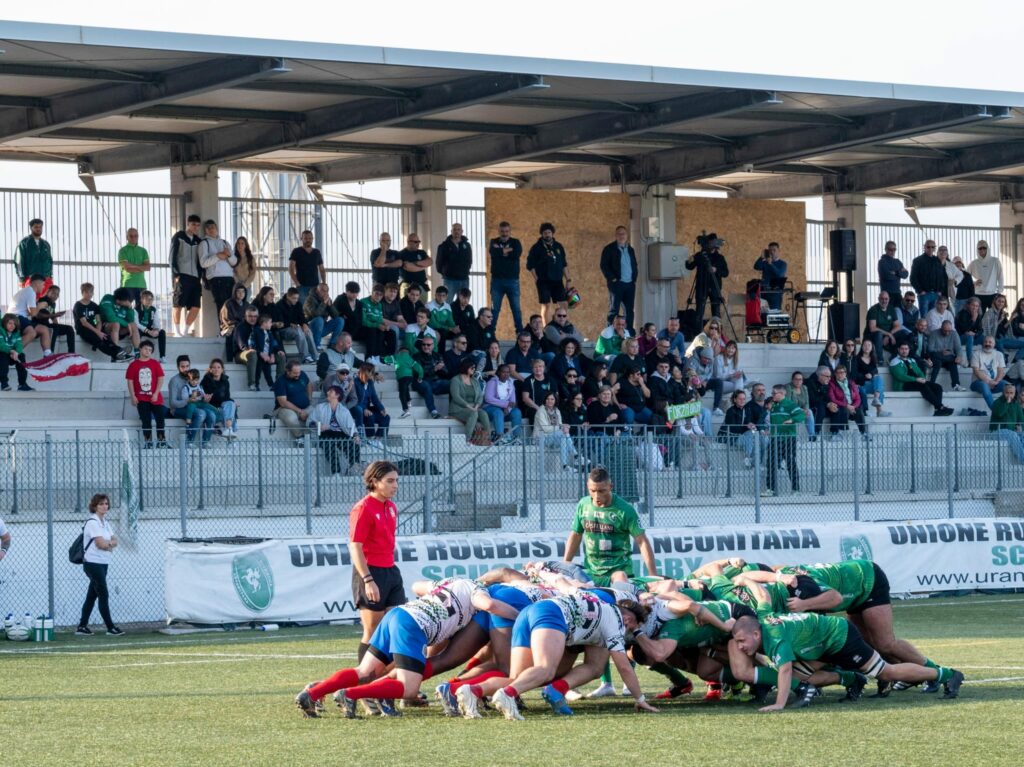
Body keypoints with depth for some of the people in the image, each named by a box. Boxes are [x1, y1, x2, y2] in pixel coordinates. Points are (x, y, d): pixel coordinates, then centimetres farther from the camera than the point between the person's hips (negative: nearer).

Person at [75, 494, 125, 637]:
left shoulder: (105, 523, 14)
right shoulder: (92, 523, -13)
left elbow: (115, 542, 9)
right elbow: (101, 544, -19)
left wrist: (107, 543, -12)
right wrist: (111, 543, 0)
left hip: (103, 563, 8)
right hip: (93, 563, -8)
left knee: (92, 596, 9)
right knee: (104, 595, -6)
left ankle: (82, 627, 13)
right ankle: (111, 628, -4)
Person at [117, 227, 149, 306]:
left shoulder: (143, 251, 13)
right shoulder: (123, 251, 1)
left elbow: (147, 267, 2)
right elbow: (126, 268, -10)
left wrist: (133, 266, -9)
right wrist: (141, 268, -4)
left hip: (141, 285, 4)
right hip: (128, 285, -4)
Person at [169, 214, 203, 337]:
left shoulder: (198, 241, 19)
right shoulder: (178, 237, 5)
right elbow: (173, 257, -2)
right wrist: (176, 275, -12)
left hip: (195, 277, 5)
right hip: (181, 276, -5)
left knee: (195, 306, -2)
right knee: (178, 304, -7)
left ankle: (185, 331, 8)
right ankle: (177, 332, -3)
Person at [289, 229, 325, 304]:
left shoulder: (317, 252, 14)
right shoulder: (296, 252, 3)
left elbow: (322, 270, 18)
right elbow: (291, 269, -5)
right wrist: (297, 283, -14)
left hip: (315, 286, 3)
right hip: (302, 286, -3)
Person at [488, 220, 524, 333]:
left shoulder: (515, 242, 7)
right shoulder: (493, 242, 8)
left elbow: (517, 254, -12)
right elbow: (493, 252, -13)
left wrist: (501, 251, -8)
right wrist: (508, 251, -11)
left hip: (512, 281, 0)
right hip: (497, 280, 0)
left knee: (516, 308, 2)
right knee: (494, 308, 0)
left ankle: (520, 331, 8)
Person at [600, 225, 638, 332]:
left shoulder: (630, 250, 17)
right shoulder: (609, 249, -1)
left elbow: (634, 265, 25)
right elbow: (604, 266, -6)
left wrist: (634, 277, 9)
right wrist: (612, 278, -12)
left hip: (630, 284, 5)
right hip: (616, 283, -5)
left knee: (629, 310, 4)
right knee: (614, 309, -5)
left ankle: (630, 333, 6)